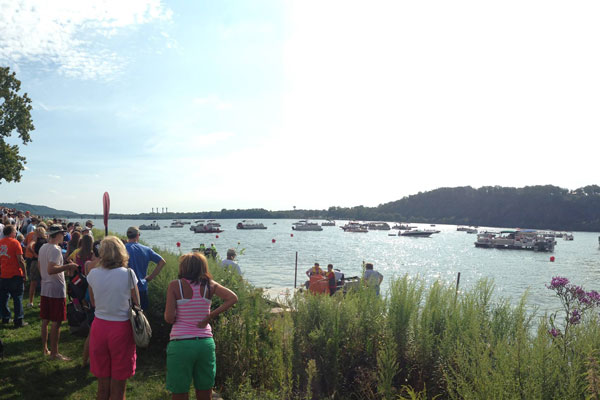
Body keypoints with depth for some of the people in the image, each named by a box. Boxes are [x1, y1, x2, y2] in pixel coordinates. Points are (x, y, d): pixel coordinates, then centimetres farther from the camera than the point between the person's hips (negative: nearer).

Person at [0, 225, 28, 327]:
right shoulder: (15, 242, -11)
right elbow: (20, 260, -14)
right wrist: (25, 273, -8)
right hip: (15, 275, -5)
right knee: (17, 298, 1)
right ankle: (18, 321, 3)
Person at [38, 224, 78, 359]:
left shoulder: (43, 248, 10)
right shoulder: (55, 250, -19)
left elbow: (40, 267, 18)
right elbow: (51, 270, -30)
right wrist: (68, 266, -26)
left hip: (45, 288, 9)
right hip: (57, 290, -9)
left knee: (45, 320, 16)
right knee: (56, 322, -2)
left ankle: (44, 348, 26)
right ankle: (54, 353, 4)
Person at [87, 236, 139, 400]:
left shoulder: (93, 274, -3)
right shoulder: (128, 274, -11)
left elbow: (93, 303, 11)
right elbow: (136, 304, -2)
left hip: (99, 327, 3)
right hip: (121, 329, -3)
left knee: (102, 386, 17)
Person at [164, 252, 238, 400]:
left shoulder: (174, 286, -6)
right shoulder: (209, 285, 2)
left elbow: (169, 318, -11)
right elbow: (232, 298, -6)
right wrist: (210, 316, -2)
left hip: (181, 343, -3)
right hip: (205, 342, 3)